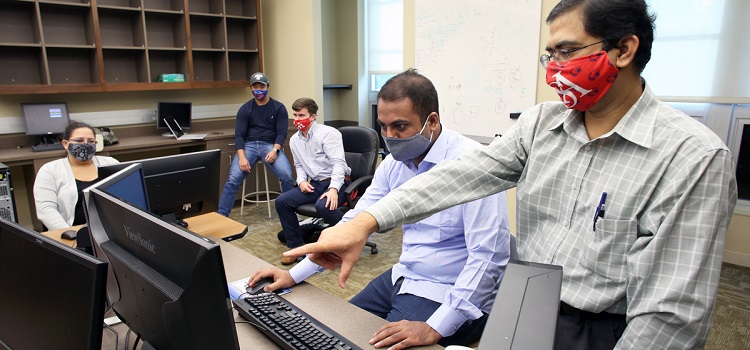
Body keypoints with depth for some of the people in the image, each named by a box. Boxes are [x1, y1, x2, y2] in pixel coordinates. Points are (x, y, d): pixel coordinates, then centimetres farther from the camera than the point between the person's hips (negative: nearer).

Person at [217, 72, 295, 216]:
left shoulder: (279, 108, 5)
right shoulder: (245, 109, 7)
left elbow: (281, 133, -2)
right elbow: (239, 135, -1)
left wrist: (274, 150, -22)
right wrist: (242, 157, -18)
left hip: (270, 145, -1)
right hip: (249, 145, 1)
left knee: (287, 176, -27)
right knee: (233, 179, -22)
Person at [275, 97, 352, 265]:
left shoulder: (328, 133, -11)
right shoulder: (294, 140, 12)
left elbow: (338, 163, -20)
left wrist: (333, 189, -34)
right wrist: (301, 181, 1)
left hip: (337, 182, -7)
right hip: (314, 184, 7)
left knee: (323, 206, -36)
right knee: (281, 201, -8)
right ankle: (296, 245, 5)